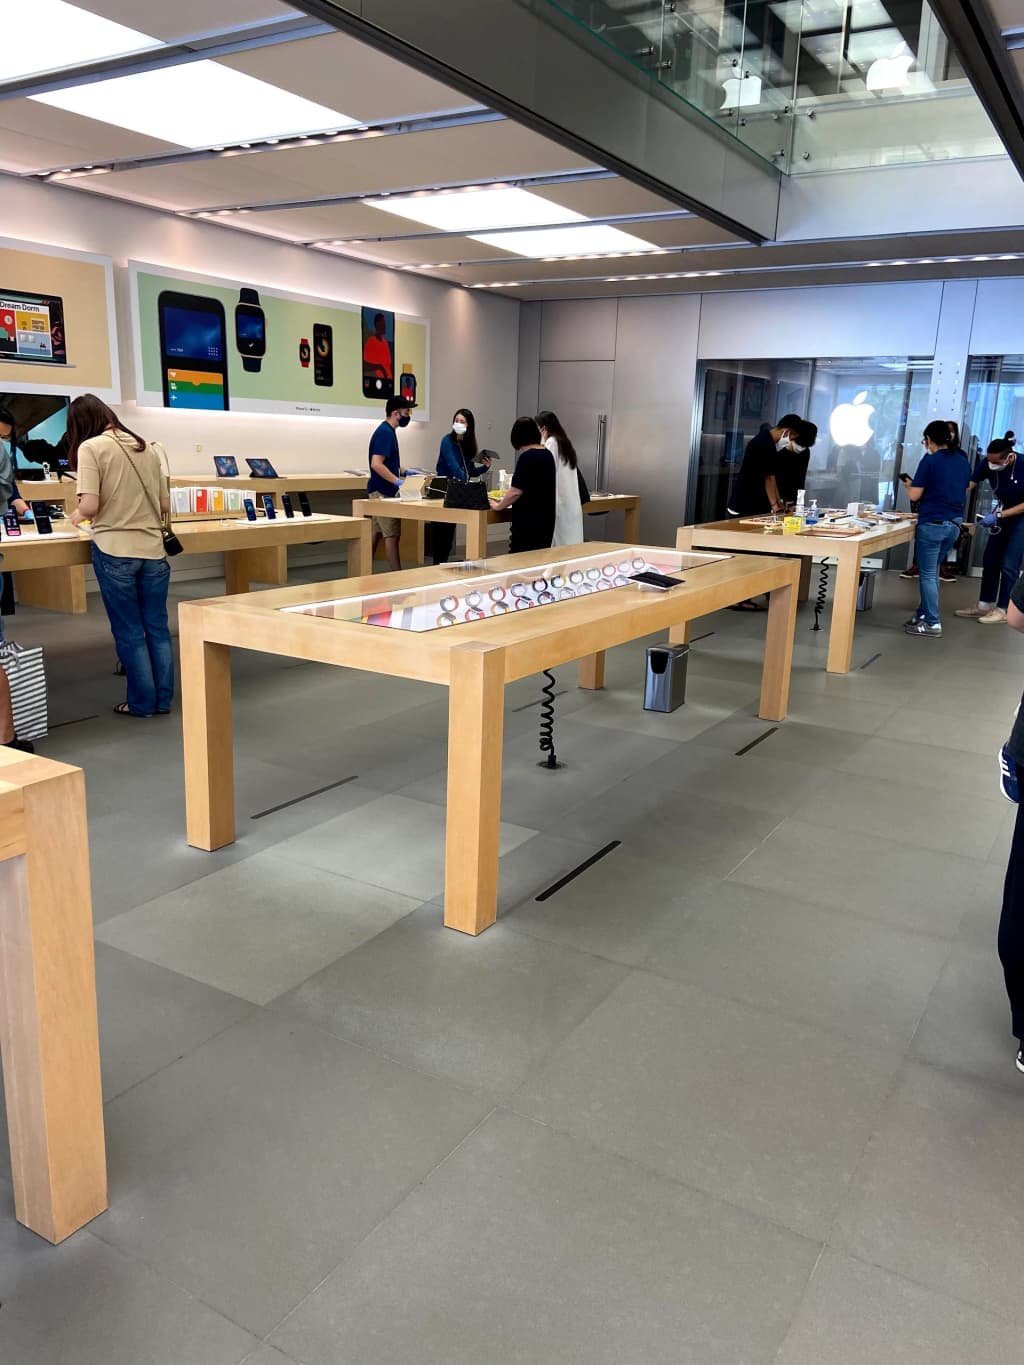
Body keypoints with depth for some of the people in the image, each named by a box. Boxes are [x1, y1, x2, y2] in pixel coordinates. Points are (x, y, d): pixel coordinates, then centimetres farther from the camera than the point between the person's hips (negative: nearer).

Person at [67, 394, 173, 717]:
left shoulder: (90, 447, -5)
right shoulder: (146, 447, 10)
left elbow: (90, 506, -14)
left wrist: (78, 515, 7)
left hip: (115, 552, -4)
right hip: (153, 550, 4)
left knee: (129, 633, 7)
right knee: (157, 628, 11)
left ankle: (143, 702, 14)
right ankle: (163, 699, 17)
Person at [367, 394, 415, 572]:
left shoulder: (387, 431, 15)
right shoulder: (385, 433, -16)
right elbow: (376, 464, -25)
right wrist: (398, 481, -25)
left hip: (379, 491, 10)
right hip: (383, 492, -10)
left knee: (376, 534, 10)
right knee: (392, 535, -7)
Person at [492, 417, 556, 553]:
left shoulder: (527, 456, -15)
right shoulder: (547, 454, 11)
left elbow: (517, 491, -19)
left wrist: (499, 506, -4)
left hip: (529, 521, -9)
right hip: (546, 519, 9)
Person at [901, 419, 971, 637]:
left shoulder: (930, 460, -10)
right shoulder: (963, 461, 11)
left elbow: (914, 496, -9)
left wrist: (908, 483, 11)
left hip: (932, 524, -7)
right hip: (954, 524, 7)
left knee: (927, 574, 0)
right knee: (932, 572, 19)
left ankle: (932, 623, 0)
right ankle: (924, 613, 23)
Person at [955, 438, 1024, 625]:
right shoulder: (988, 463, -17)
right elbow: (967, 486, -21)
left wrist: (998, 515, -29)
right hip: (1002, 514, 5)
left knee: (1009, 565, -4)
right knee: (990, 560, 6)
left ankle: (1002, 610, 6)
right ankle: (984, 606, 16)